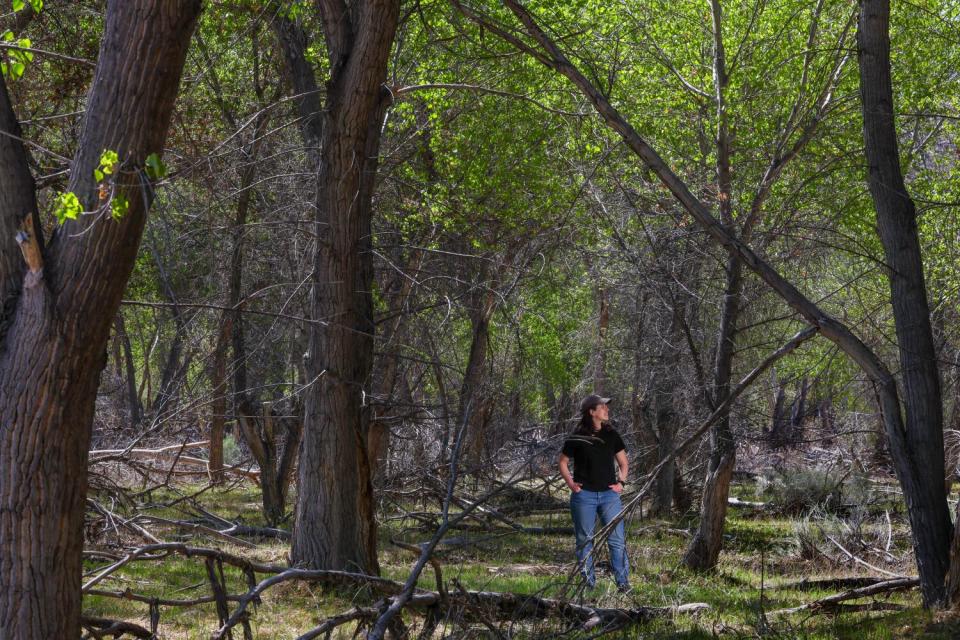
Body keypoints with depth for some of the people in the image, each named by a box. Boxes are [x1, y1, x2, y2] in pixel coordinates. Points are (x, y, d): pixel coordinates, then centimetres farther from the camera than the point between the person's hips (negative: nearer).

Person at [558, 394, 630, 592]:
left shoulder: (611, 435, 7)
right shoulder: (576, 438, -2)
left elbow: (623, 462, 16)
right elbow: (563, 463, 9)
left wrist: (621, 482, 3)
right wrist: (571, 483, -3)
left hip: (609, 494, 2)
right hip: (584, 495, -2)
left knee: (617, 539, -5)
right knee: (585, 540, 4)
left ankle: (623, 583, -2)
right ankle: (588, 584, 13)